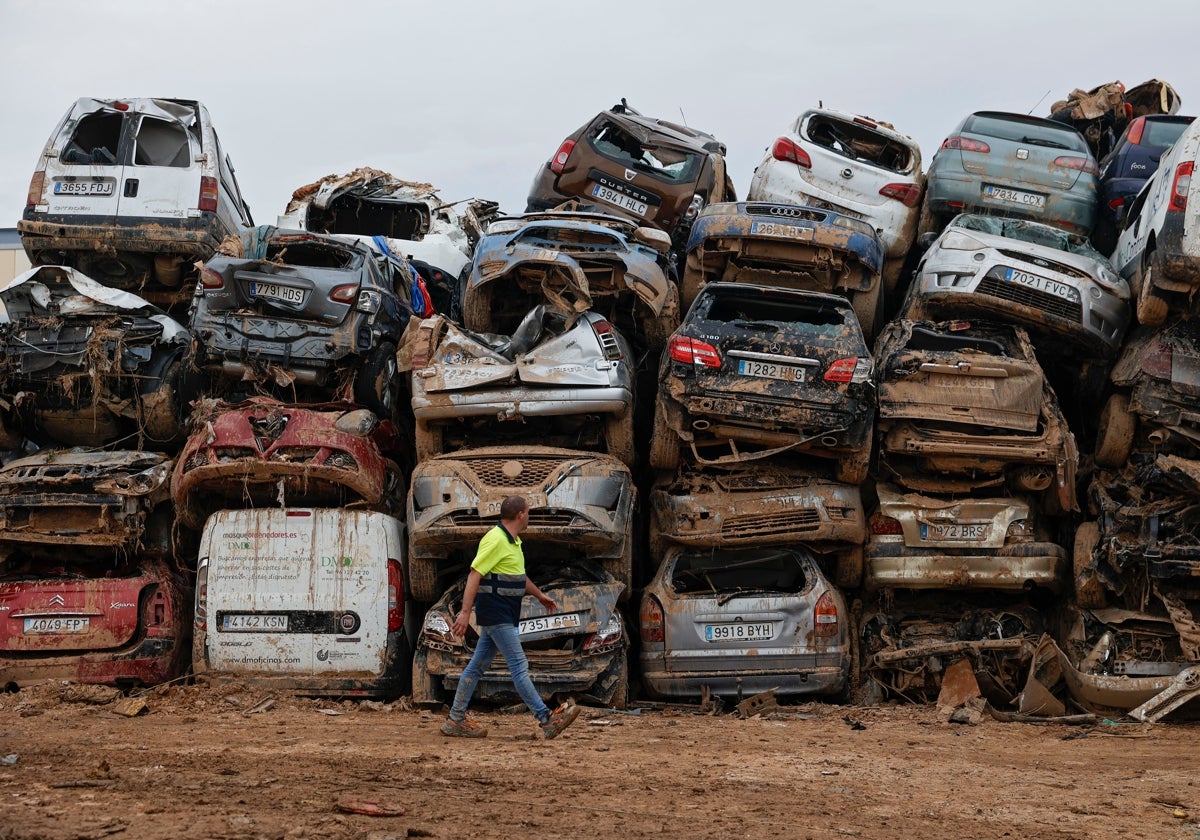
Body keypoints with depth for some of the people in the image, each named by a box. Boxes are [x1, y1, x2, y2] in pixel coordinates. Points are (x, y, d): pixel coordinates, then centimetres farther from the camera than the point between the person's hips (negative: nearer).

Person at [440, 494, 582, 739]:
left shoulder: (512, 541, 15)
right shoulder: (495, 540, -17)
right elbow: (474, 575, -22)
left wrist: (539, 595, 41)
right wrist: (465, 611, -27)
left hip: (504, 616, 10)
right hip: (496, 615, -10)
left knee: (478, 665, 11)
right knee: (519, 666, -9)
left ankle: (455, 720, 15)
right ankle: (547, 721, -10)